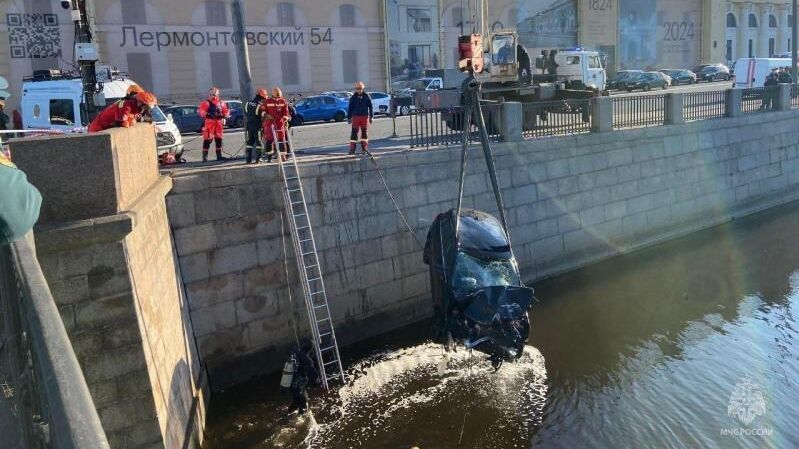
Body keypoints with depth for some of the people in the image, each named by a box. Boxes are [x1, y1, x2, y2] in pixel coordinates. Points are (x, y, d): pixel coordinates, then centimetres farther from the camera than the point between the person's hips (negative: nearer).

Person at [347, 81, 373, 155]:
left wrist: (371, 116, 2)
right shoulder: (353, 97, 3)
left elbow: (370, 107, 5)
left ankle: (364, 148, 12)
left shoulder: (367, 96, 1)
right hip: (355, 117, 0)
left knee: (364, 133, 5)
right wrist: (349, 117, 3)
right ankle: (352, 149, -2)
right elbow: (350, 108, 6)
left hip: (365, 117, 0)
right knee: (354, 133, -3)